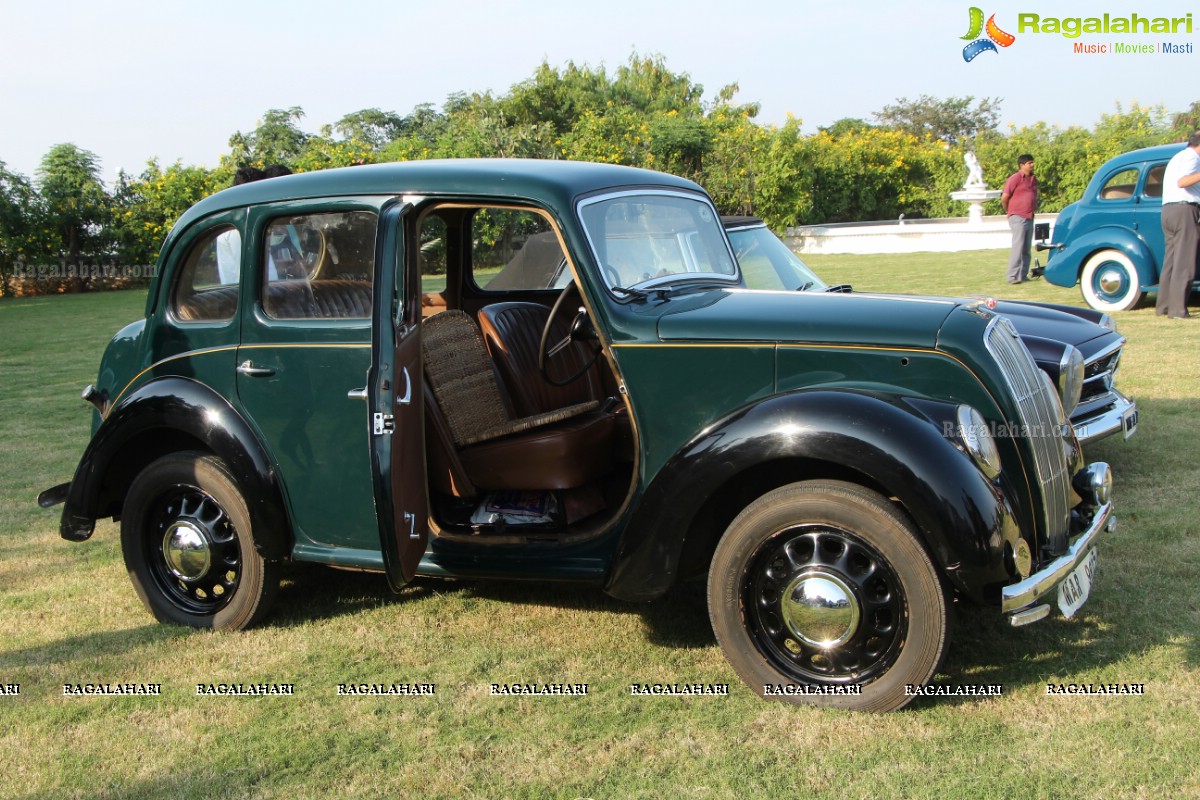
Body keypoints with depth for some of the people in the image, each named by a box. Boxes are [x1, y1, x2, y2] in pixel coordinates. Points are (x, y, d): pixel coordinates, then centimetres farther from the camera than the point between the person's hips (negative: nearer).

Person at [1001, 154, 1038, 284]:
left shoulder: (1033, 179, 14)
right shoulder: (1015, 178, -10)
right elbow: (1004, 198, -10)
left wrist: (1034, 208, 17)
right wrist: (1009, 212, 2)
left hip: (1030, 218, 8)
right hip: (1018, 218, -8)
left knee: (1026, 249, 9)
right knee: (1018, 248, -11)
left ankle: (1023, 275, 14)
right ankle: (1013, 277, -10)